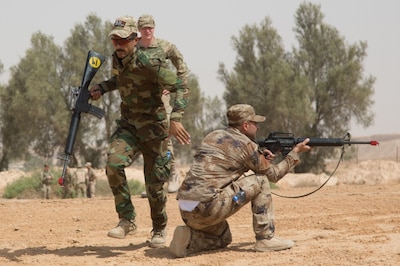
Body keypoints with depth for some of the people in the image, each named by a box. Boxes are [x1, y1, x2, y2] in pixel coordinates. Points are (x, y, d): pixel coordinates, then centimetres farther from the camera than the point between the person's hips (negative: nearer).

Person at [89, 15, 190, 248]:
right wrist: (102, 87, 5)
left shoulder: (150, 62, -23)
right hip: (128, 126, 5)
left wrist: (175, 119, -35)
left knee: (155, 185, 2)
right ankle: (127, 220, -9)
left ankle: (160, 230, 28)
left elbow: (181, 88, -22)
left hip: (154, 128, -5)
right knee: (113, 163, -22)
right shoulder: (117, 60, -1)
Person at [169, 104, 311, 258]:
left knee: (223, 239, 33)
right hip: (209, 207, -8)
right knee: (261, 181, 5)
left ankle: (188, 240, 6)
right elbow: (273, 175, 11)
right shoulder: (246, 145, -2)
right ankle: (266, 239, 6)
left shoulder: (213, 136, 19)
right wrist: (296, 152, 23)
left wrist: (261, 158, 26)